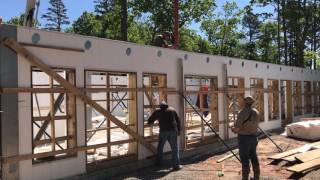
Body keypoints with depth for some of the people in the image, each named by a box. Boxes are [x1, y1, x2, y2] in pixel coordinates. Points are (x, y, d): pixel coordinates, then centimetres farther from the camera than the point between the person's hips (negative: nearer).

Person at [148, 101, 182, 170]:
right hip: (173, 130, 1)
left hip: (163, 131, 0)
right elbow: (178, 120, 15)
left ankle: (159, 162, 27)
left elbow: (150, 121, 14)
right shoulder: (172, 109, 14)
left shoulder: (158, 111, 10)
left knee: (160, 146, 19)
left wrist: (150, 122, 37)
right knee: (174, 148, 3)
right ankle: (176, 165, -1)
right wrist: (179, 130, 22)